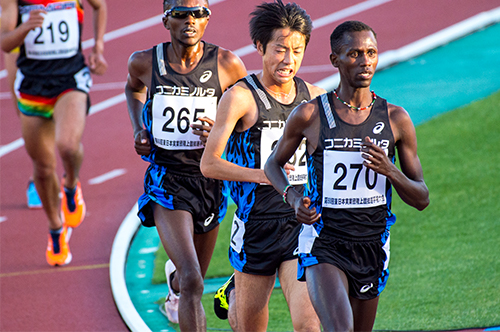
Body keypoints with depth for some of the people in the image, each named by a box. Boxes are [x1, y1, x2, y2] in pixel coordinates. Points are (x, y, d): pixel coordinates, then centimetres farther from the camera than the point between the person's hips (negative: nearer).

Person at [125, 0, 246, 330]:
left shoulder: (228, 64, -9)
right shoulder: (145, 63, -5)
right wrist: (139, 129, 5)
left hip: (211, 178, 2)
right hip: (166, 179, -2)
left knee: (190, 279, 22)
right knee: (193, 283, -20)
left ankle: (174, 281, 60)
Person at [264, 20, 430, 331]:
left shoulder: (396, 119, 0)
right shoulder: (309, 116, -5)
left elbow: (422, 199, 4)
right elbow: (274, 164, 13)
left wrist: (390, 171, -16)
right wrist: (293, 197, -8)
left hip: (372, 247, 4)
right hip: (323, 246, -4)